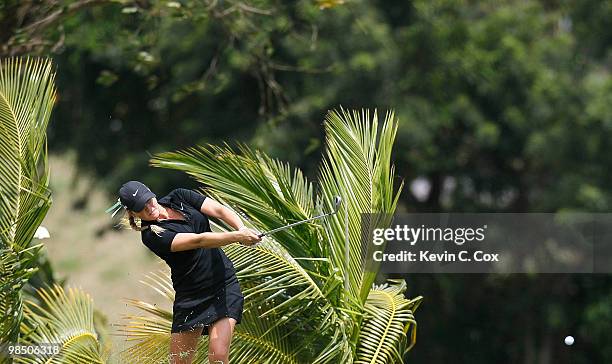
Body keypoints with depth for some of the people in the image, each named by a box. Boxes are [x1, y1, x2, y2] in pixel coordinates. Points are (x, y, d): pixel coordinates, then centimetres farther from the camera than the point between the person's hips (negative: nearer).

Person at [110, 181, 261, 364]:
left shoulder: (179, 197, 3)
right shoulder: (151, 235, -14)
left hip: (224, 283, 2)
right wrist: (237, 237, -34)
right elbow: (198, 240, -25)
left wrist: (243, 230, -26)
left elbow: (219, 210, -6)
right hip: (190, 297, -2)